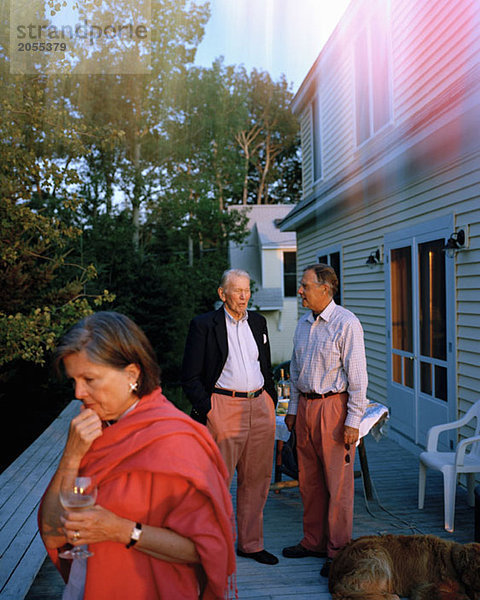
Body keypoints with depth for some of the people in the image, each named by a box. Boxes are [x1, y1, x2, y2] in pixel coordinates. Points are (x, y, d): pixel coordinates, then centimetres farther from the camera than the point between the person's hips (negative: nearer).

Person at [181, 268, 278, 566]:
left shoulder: (258, 322, 13)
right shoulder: (204, 325, -4)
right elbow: (190, 377, -5)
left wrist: (271, 401, 13)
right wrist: (207, 411, -11)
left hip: (260, 407, 6)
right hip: (225, 407, -5)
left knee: (257, 479, 12)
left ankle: (250, 543, 26)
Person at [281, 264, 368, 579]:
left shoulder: (346, 323, -11)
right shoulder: (303, 323, 11)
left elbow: (357, 375, -13)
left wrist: (353, 420, -15)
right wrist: (293, 408, 16)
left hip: (333, 406, -7)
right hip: (306, 406, 7)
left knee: (337, 483, 1)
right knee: (309, 480, 14)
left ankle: (338, 551, 14)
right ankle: (314, 542, 28)